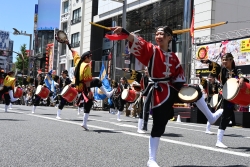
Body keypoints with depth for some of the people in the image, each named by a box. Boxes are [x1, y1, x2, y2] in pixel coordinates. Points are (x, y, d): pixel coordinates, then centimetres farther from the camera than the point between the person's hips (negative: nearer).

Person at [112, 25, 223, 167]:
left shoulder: (173, 57, 9)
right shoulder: (151, 50, -7)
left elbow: (179, 73, 16)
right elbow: (137, 43, -24)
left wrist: (181, 87, -1)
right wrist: (124, 32, -41)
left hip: (172, 89, 6)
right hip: (159, 92, -6)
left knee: (196, 91, 21)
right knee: (158, 126, -7)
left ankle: (211, 117, 43)